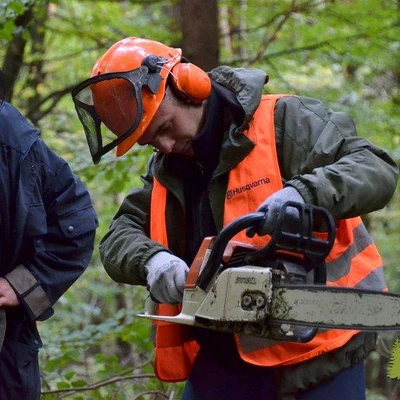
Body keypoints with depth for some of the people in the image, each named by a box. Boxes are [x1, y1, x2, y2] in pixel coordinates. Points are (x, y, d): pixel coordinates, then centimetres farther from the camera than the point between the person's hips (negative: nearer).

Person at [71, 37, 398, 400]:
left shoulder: (283, 121, -8)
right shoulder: (166, 171, 12)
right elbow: (119, 239, 5)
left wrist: (304, 193, -34)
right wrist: (151, 259, -19)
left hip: (316, 353, -6)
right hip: (222, 359, 6)